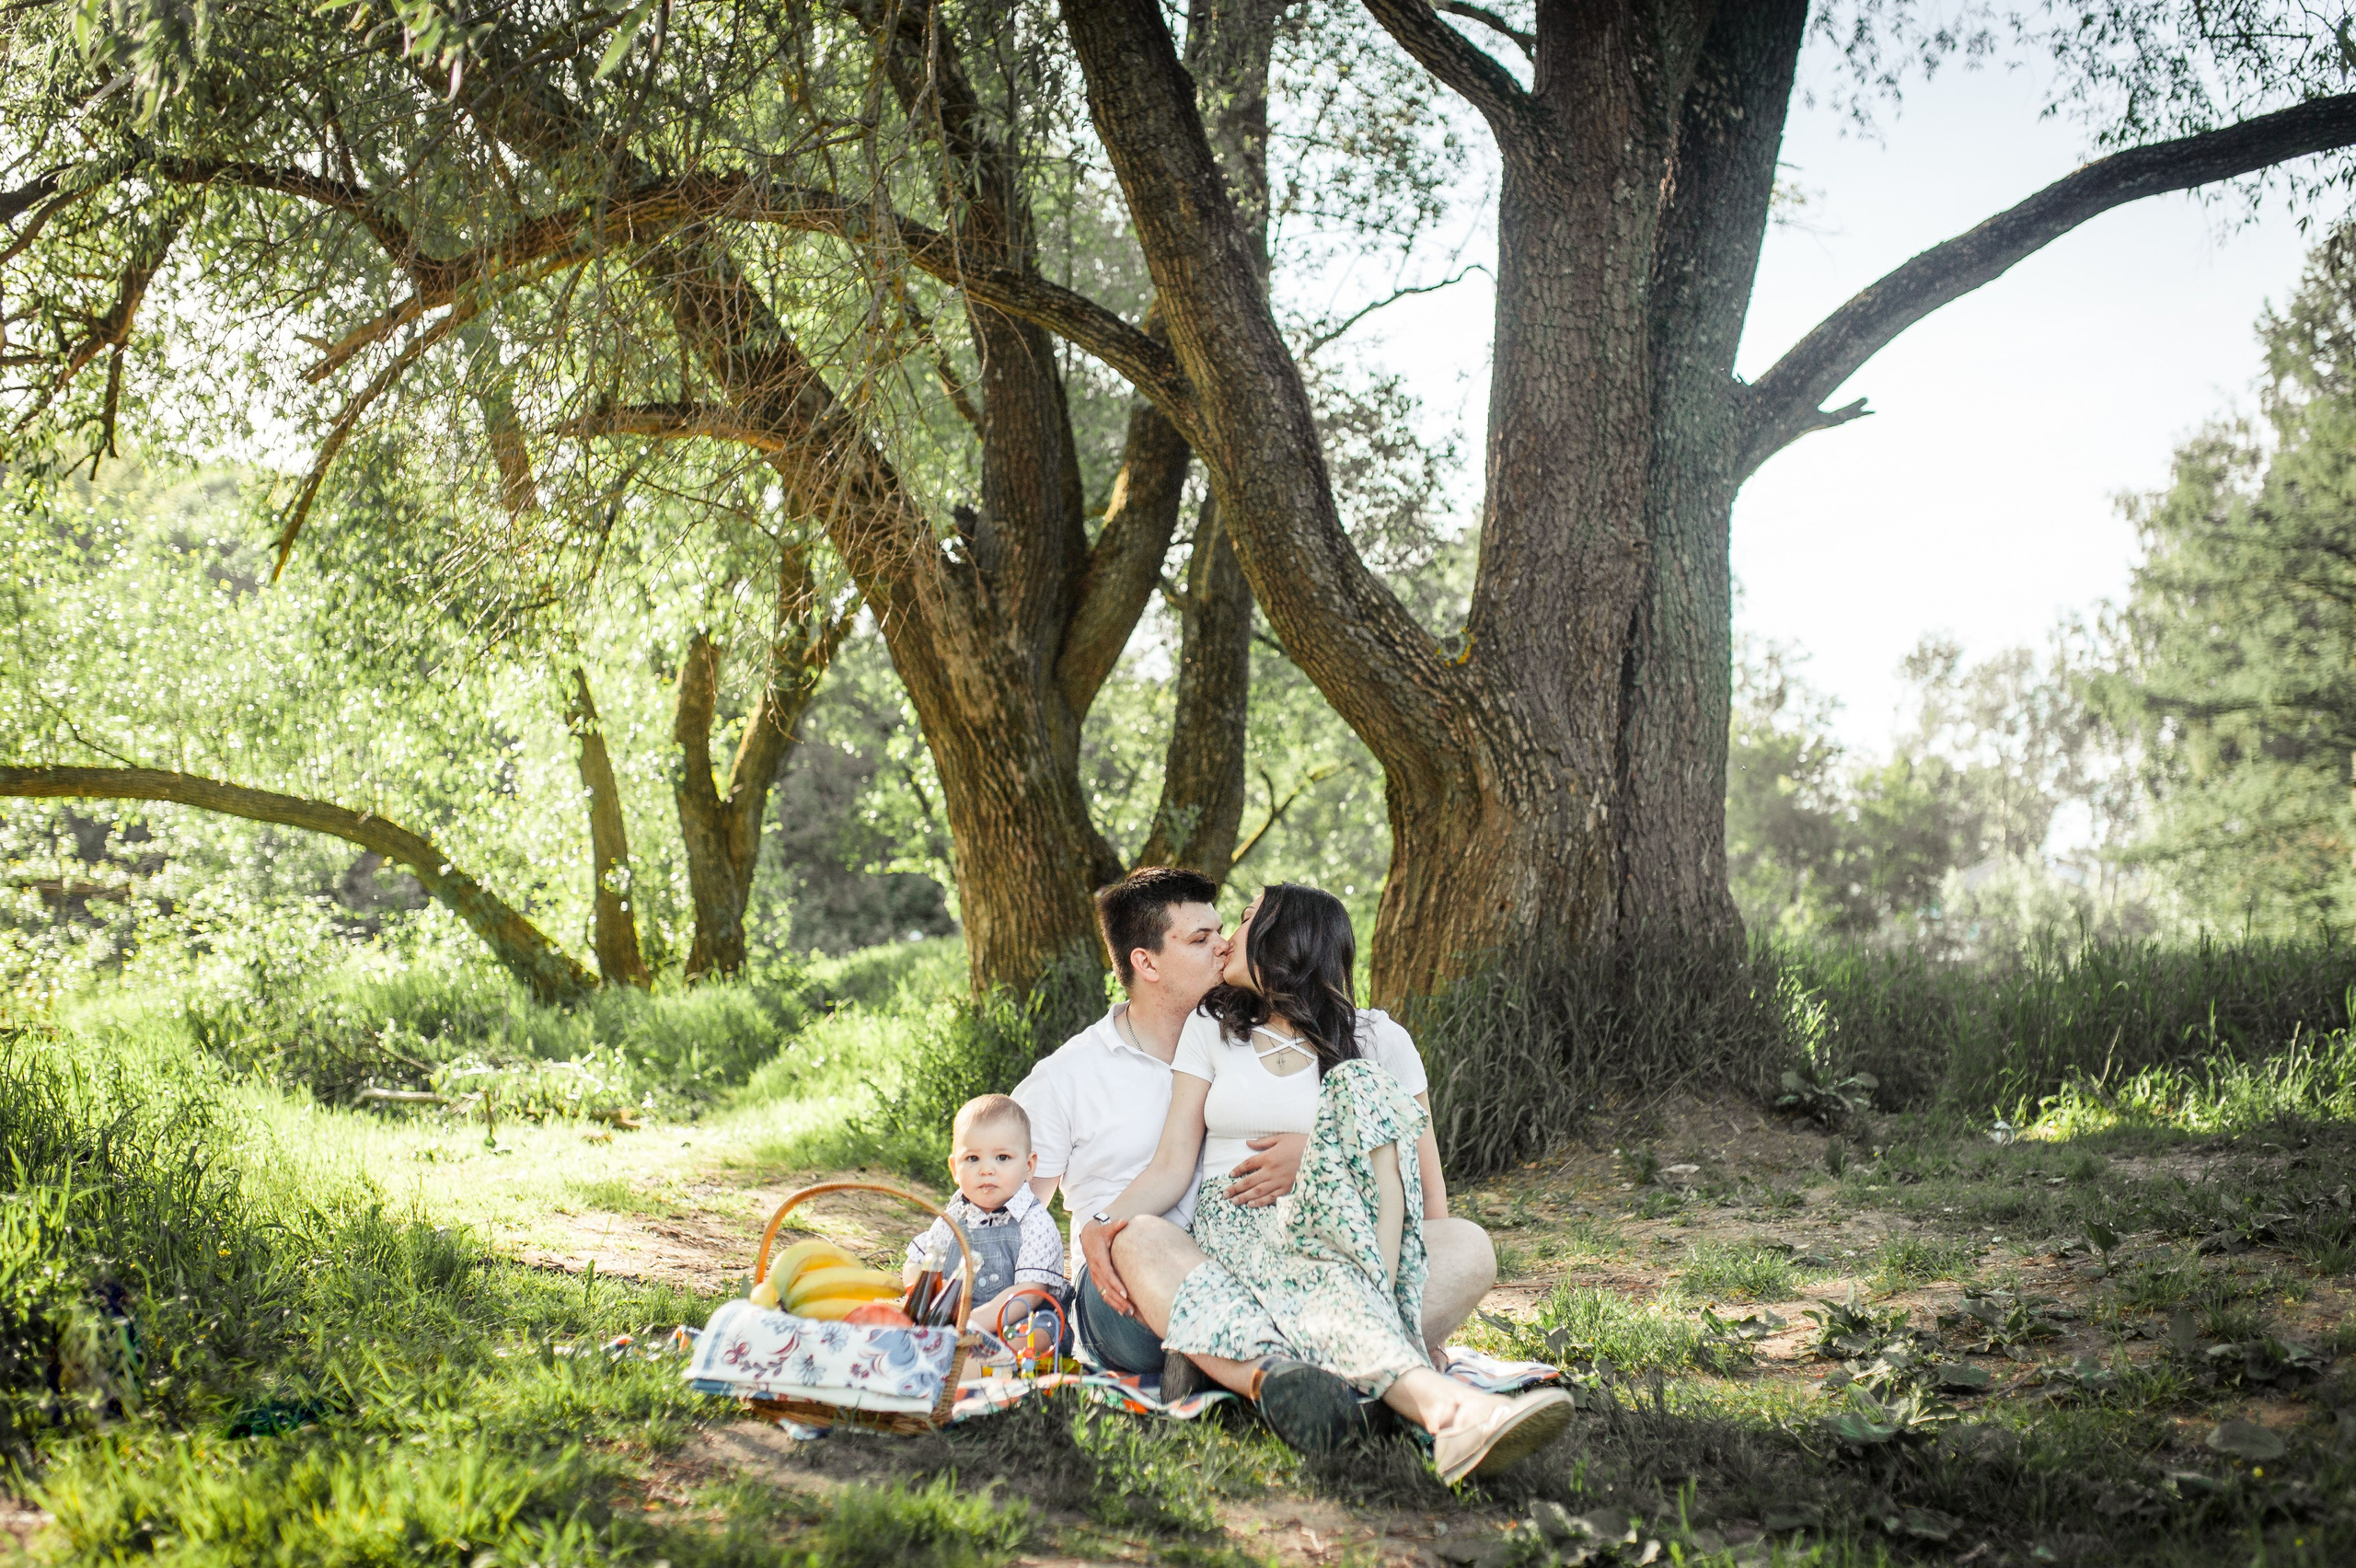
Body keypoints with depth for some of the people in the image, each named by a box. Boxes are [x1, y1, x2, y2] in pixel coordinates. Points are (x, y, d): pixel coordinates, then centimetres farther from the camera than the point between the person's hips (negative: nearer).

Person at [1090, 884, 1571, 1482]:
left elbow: (1428, 1184, 8)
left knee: (1363, 1087, -27)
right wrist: (1100, 1225, -14)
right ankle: (1443, 1403, -63)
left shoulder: (1375, 1041, 13)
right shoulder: (1211, 1039, 18)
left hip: (1330, 1227, 0)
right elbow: (1172, 1165, 5)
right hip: (1232, 1229, 0)